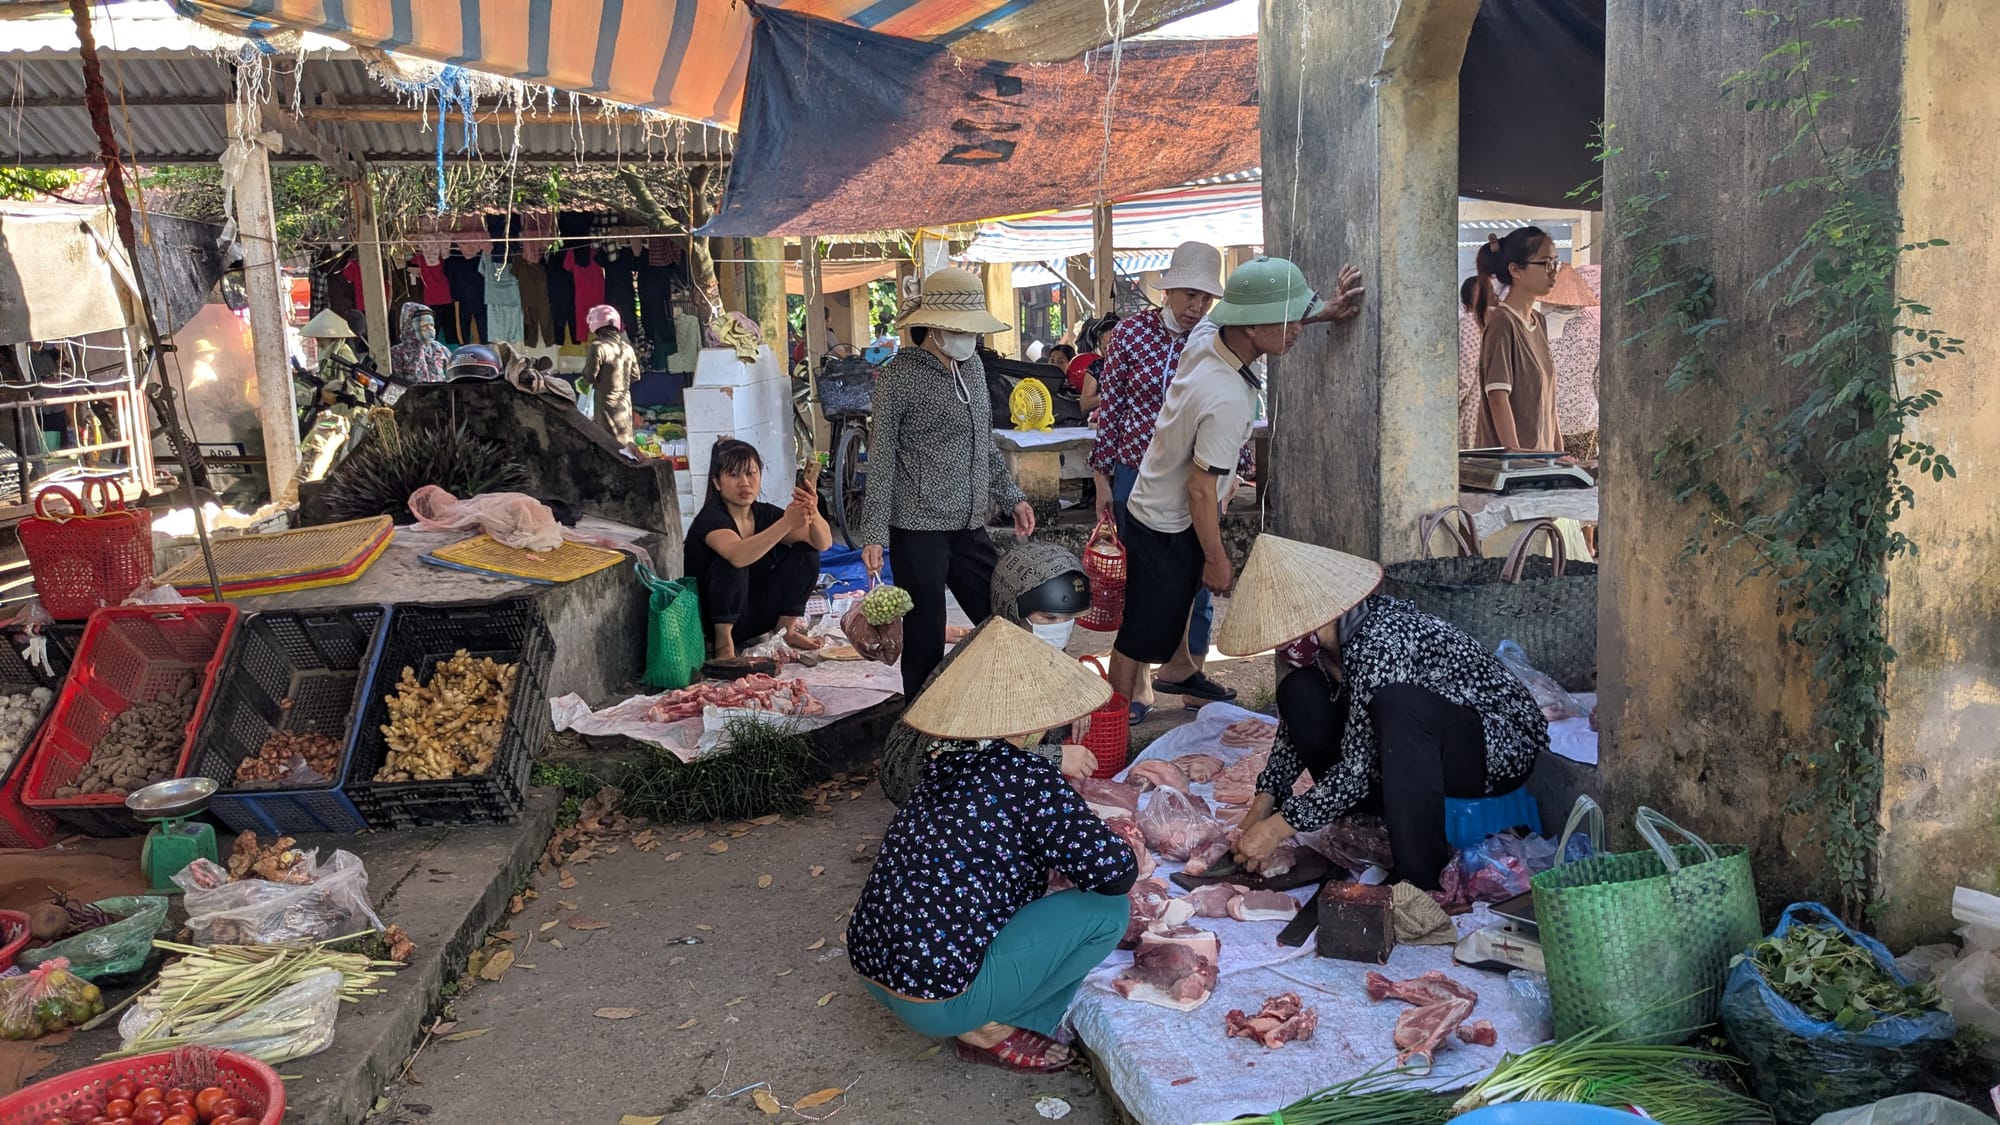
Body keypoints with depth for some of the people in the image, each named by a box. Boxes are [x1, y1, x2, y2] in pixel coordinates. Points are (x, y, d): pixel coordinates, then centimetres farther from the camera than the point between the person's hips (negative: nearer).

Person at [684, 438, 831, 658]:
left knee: (806, 553, -7)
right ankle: (724, 644, -18)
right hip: (714, 620, -6)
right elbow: (738, 555, -42)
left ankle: (785, 630, 2)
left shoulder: (765, 514, -1)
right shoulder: (710, 519, -19)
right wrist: (787, 523, -51)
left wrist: (813, 514, -33)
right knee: (730, 565, -33)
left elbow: (824, 543, -11)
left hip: (757, 614, 6)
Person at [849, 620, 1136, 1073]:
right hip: (937, 1003, -8)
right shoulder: (1025, 776, -16)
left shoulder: (944, 767, 6)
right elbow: (1114, 870, -17)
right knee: (1108, 908, -6)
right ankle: (993, 1031, 2)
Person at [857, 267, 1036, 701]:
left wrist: (1012, 497, 18)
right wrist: (874, 534, -14)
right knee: (925, 643, 1)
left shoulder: (973, 365, 11)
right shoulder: (900, 373, -9)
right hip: (919, 530, -7)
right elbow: (881, 458, -10)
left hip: (969, 526, 7)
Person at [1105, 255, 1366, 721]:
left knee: (1181, 595, 31)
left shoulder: (1206, 332, -15)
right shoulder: (1227, 400, -37)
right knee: (1146, 629, 8)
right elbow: (1201, 489, -28)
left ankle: (1179, 670, 54)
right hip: (1167, 527, -9)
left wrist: (1321, 313, -1)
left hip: (1158, 502, 9)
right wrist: (1217, 558, -15)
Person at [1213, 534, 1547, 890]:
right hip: (1425, 752, 9)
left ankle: (1419, 883, -29)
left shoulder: (1378, 643, -30)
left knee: (1396, 703, -39)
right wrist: (1264, 801, -4)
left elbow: (1359, 768, -28)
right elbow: (1295, 726, 7)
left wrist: (1278, 827, -22)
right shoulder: (1327, 636, -5)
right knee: (1299, 692, -3)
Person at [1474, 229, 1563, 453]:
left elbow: (1546, 396, 17)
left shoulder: (1540, 322, 14)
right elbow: (1498, 397, -17)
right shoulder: (1502, 322, -11)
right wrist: (1514, 452, -23)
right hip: (1508, 459, -7)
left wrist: (1559, 451, 14)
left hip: (1542, 455, 8)